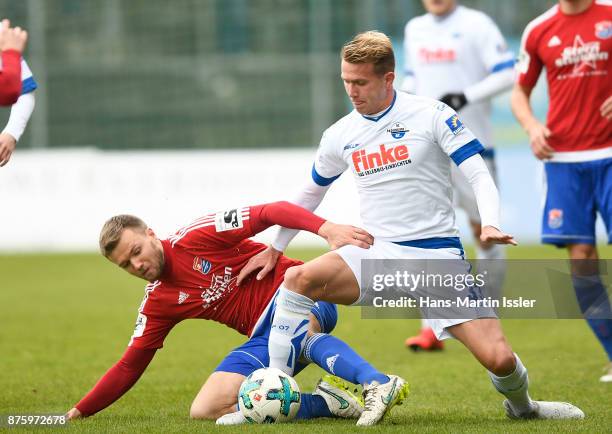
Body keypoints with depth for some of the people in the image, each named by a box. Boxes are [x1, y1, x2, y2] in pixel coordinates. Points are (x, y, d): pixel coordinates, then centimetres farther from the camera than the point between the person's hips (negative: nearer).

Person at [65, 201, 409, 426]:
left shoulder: (196, 238, -6)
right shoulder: (157, 305, 11)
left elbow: (270, 213, -13)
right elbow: (130, 366, 16)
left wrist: (327, 229, -29)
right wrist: (77, 413, 11)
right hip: (265, 338, 6)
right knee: (204, 411, -16)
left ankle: (379, 384, -56)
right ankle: (327, 402, -21)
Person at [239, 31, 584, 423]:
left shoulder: (431, 115, -5)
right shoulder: (340, 135, 7)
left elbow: (479, 174, -8)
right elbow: (311, 194, 25)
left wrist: (490, 225, -27)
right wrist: (274, 248, 24)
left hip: (439, 255, -3)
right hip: (377, 254, 3)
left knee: (499, 358, -15)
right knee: (297, 279, -26)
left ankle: (521, 406, 21)